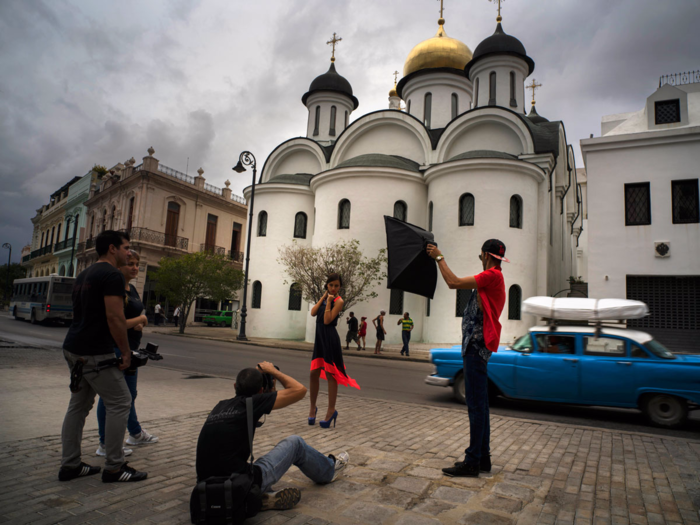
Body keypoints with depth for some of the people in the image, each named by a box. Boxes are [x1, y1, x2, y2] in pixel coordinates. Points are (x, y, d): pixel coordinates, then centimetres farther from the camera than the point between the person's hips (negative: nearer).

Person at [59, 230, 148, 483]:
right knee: (120, 403, -1)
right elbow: (114, 317, -22)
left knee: (79, 405, 16)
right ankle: (114, 467, 6)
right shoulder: (112, 275, -15)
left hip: (73, 349, 10)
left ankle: (70, 465, 23)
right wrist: (126, 352, -14)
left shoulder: (85, 274, 16)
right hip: (95, 353, -10)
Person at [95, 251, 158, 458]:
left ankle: (135, 433, 35)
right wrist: (140, 319, -9)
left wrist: (139, 323, -1)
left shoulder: (132, 289, 11)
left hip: (130, 348, 9)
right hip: (114, 348, -9)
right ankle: (105, 445, 12)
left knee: (129, 394, 20)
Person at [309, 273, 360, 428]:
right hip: (319, 337, 7)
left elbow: (327, 320, -17)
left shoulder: (338, 301, -6)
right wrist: (323, 297, -2)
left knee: (330, 374, -2)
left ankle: (331, 410, 6)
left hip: (330, 339, -7)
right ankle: (313, 407, 22)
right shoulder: (325, 298, 15)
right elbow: (313, 313, -1)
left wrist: (329, 302, -17)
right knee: (314, 373, 8)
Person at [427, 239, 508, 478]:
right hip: (477, 344, 11)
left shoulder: (492, 275, -12)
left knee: (476, 404, -6)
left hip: (477, 344, -11)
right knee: (479, 404, 14)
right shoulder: (493, 278, 20)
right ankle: (482, 458, 23)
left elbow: (454, 282, -18)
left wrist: (439, 257, -8)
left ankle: (473, 462, 0)